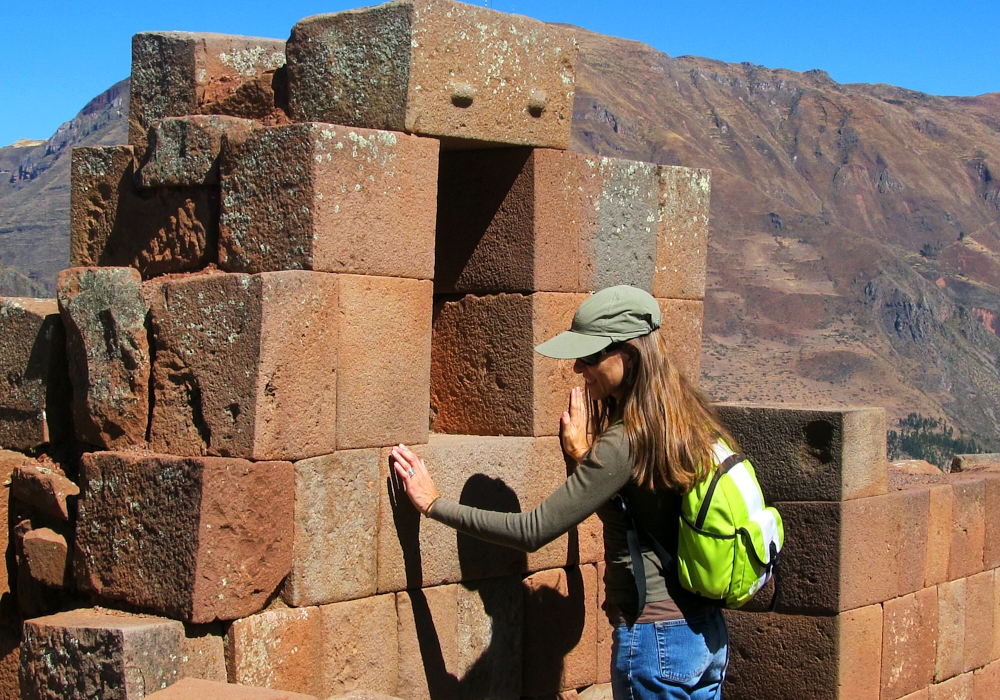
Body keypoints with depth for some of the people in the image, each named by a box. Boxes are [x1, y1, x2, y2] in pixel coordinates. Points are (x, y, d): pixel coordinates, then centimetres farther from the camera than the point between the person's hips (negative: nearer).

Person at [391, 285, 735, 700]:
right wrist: (584, 454, 15)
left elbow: (533, 532, -20)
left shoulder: (625, 442, -21)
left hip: (654, 639, -9)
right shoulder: (687, 417, 4)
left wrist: (434, 504, -13)